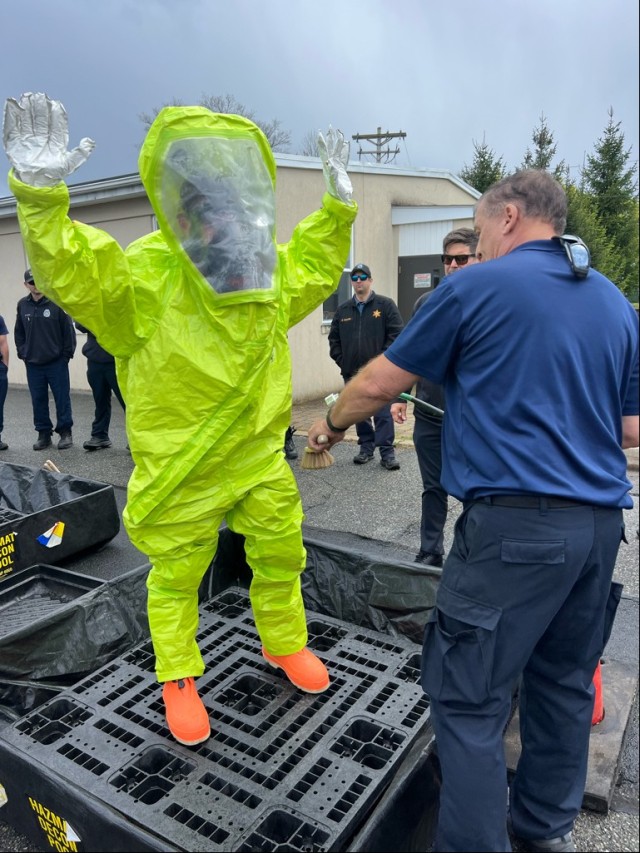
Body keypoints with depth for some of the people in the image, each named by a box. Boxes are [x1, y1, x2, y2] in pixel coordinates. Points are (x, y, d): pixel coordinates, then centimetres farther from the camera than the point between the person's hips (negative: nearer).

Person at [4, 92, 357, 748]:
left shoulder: (270, 271, 3)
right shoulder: (142, 273, -17)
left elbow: (314, 268, 21)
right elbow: (68, 273, -27)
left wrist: (336, 204, 16)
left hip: (260, 457, 5)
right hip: (181, 468, -5)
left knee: (280, 556, 19)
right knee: (177, 575, 14)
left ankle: (283, 643, 46)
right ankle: (177, 678, 39)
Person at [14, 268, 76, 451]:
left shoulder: (57, 302, -7)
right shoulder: (22, 305, 5)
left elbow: (68, 330, -6)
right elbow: (18, 332, 13)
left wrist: (67, 354, -7)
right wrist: (22, 353, 7)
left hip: (57, 362, -4)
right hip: (33, 364, 4)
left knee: (62, 399, 2)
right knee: (38, 401, 9)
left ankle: (65, 432, 14)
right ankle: (43, 433, 20)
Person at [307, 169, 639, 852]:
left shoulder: (476, 288, -4)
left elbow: (380, 382, 1)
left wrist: (330, 424, 20)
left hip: (515, 521, -7)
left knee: (469, 698, 2)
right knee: (564, 681, 20)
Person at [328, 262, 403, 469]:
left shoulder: (386, 305, 0)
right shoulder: (343, 310, 11)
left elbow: (396, 334, -5)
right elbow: (334, 338, 15)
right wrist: (341, 361, 5)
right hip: (352, 373, 4)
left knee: (383, 413, -4)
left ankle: (387, 452, 2)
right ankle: (366, 448, 23)